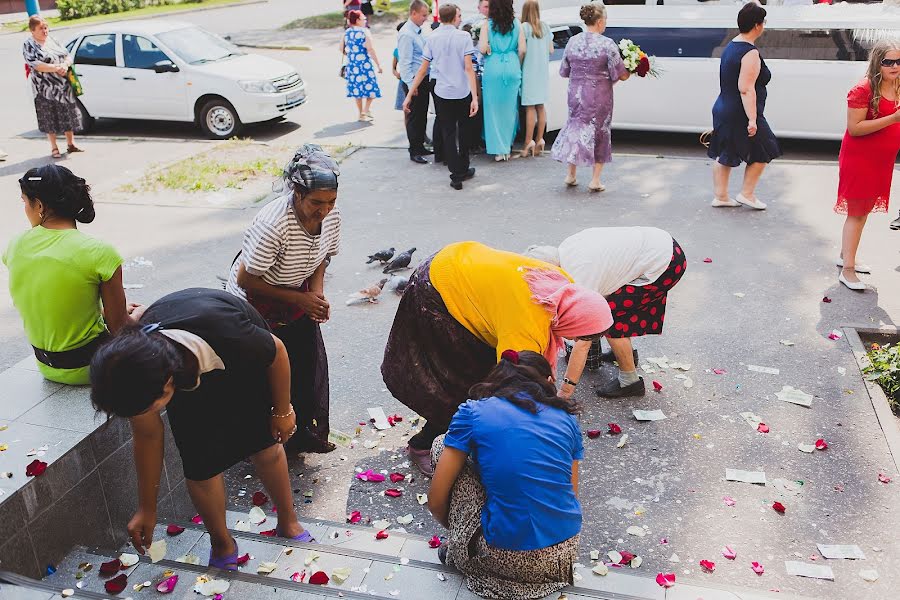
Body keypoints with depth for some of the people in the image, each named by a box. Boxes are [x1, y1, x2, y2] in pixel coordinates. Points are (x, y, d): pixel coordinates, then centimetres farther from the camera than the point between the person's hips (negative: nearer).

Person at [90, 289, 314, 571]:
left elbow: (277, 351, -22)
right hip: (189, 380, 2)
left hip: (243, 363, -1)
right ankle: (222, 545, 22)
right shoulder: (133, 370, -33)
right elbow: (148, 437, -14)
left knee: (266, 448, 7)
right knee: (201, 465, -5)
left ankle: (288, 524, 33)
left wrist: (282, 410, -8)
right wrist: (147, 509, -2)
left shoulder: (229, 336, -47)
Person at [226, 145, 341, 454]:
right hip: (253, 303, -6)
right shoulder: (273, 225, -36)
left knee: (310, 367, 10)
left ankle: (306, 433, 30)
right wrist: (299, 298, -25)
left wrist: (317, 291, -14)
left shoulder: (331, 215, -16)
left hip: (297, 296, 6)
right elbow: (246, 280, -26)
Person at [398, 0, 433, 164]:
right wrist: (411, 85, -22)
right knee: (414, 117, -1)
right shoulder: (406, 34, -17)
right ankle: (414, 152, 8)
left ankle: (420, 146, 29)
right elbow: (405, 62, -20)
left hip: (424, 79, 9)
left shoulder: (418, 31, 10)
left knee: (422, 115, 17)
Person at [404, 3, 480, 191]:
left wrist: (409, 95, 3)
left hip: (443, 93, 1)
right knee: (462, 133, 17)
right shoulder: (463, 36, -7)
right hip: (463, 93, 0)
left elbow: (423, 70, -3)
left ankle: (457, 176, 4)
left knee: (448, 134, 7)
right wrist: (475, 97, -16)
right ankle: (463, 170, 28)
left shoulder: (432, 38, -1)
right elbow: (468, 68, -14)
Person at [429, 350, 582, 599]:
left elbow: (436, 501, 1)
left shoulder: (473, 413, -2)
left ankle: (459, 548, 13)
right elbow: (571, 493, 14)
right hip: (564, 553, 4)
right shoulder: (566, 416, 7)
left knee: (443, 446, 12)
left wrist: (457, 530, 23)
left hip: (506, 557, -4)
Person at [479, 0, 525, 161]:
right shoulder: (516, 23, 2)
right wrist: (518, 66, 13)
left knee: (494, 109, 6)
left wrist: (490, 49, 10)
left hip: (493, 69, -2)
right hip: (512, 68, 2)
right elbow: (522, 49, -2)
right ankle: (507, 146, 20)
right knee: (510, 109, 12)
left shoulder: (487, 24, -4)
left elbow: (482, 49, -11)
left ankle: (498, 149, 6)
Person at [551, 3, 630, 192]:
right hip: (599, 97, -4)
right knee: (600, 133, 9)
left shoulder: (572, 41, 0)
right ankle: (595, 180, 11)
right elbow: (621, 75, -13)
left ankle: (571, 174, 19)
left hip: (576, 95, 4)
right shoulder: (607, 44, -14)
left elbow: (564, 71, 9)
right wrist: (631, 71, 9)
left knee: (576, 127, 19)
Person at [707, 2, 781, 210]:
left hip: (723, 110, 9)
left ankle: (720, 196, 19)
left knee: (724, 155, 13)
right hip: (740, 115, -9)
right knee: (762, 153, 7)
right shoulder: (751, 53, -19)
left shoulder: (730, 46, 9)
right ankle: (747, 194, 10)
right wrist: (752, 120, -25)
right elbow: (746, 89, -25)